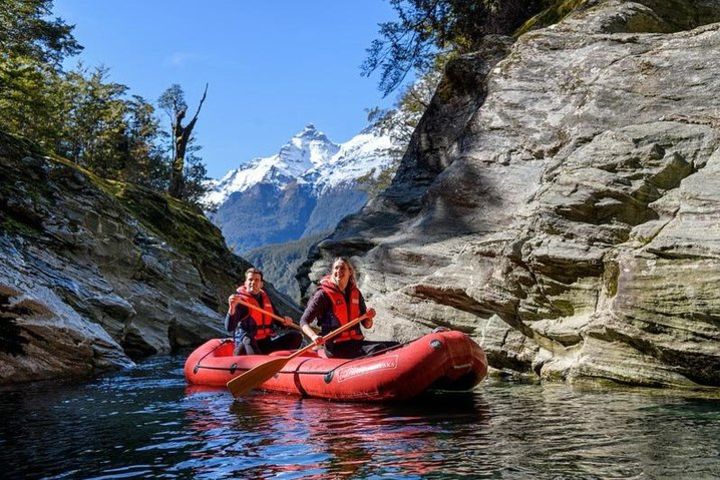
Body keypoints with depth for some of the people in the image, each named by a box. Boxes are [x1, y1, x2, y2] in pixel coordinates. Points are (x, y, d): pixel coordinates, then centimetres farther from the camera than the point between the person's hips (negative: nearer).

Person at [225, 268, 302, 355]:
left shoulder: (265, 298, 11)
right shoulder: (240, 300, -8)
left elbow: (275, 318, 27)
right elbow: (229, 328, -21)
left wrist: (284, 321, 3)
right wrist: (232, 308, -38)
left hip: (267, 343, 7)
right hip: (246, 345, -7)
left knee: (296, 336, -4)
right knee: (248, 340, -39)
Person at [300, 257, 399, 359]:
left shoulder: (355, 293, 12)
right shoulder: (324, 294, -5)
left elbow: (366, 325, 17)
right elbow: (304, 321, -8)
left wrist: (369, 318, -6)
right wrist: (314, 336, -28)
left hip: (356, 342, 7)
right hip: (336, 347, -7)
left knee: (394, 346, -11)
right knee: (378, 348, -28)